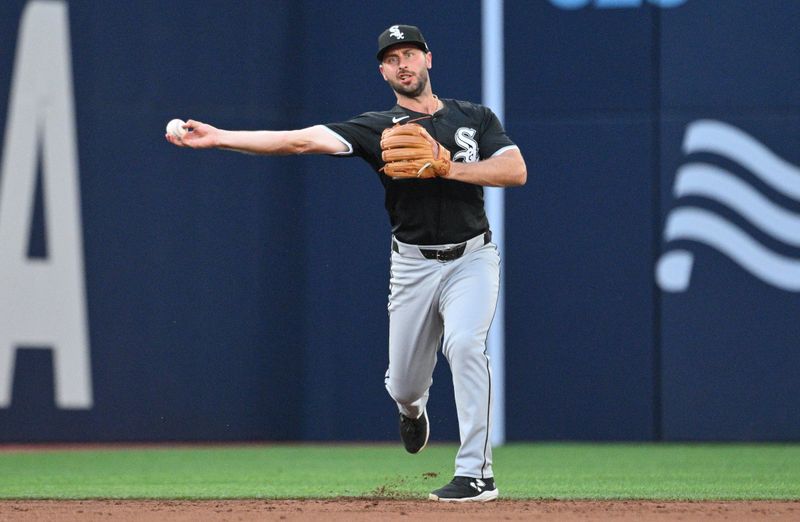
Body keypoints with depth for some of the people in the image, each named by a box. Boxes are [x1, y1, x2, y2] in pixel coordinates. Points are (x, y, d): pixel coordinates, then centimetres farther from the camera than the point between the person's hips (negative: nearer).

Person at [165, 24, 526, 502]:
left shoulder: (475, 118, 4)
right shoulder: (379, 128, 0)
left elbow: (517, 171, -9)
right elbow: (302, 140, -11)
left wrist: (446, 168, -18)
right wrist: (218, 138, -20)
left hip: (472, 258, -2)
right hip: (414, 265, 2)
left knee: (464, 343, -27)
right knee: (402, 386, 5)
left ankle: (476, 473, -25)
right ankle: (413, 409, 47)